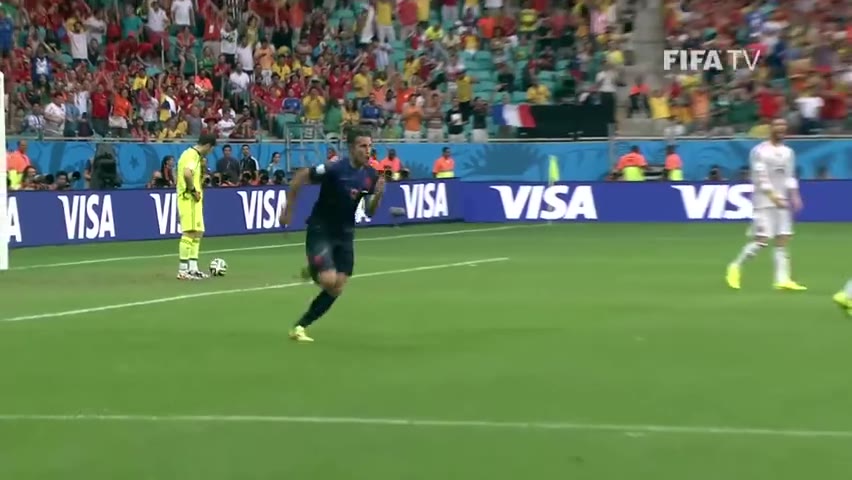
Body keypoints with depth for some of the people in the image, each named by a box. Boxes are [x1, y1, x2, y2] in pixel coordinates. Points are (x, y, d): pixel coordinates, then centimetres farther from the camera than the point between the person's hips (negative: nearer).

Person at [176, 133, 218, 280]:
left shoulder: (193, 154, 17)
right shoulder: (192, 155, -15)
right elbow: (187, 174, -32)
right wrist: (193, 190, -20)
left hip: (193, 200, 11)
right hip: (189, 199, -11)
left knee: (197, 233, 13)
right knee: (190, 233, -10)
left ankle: (193, 268, 16)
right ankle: (183, 270, -9)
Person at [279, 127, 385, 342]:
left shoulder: (371, 175, -3)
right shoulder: (335, 169, -22)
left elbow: (369, 212, 4)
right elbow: (298, 178, -13)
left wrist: (378, 195, -17)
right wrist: (288, 210, -10)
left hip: (344, 235, 6)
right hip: (320, 230, -6)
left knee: (336, 289, 0)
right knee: (328, 280, -20)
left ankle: (300, 327, 13)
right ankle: (312, 271, 17)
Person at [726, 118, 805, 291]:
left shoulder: (788, 152, 13)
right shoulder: (760, 151, -8)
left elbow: (789, 177, 17)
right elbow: (760, 178, -13)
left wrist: (794, 195, 4)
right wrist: (773, 197, -19)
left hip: (782, 202, 7)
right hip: (764, 201, -7)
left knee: (783, 240, -1)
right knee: (761, 240, -11)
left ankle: (782, 279, -3)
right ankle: (736, 267, 7)